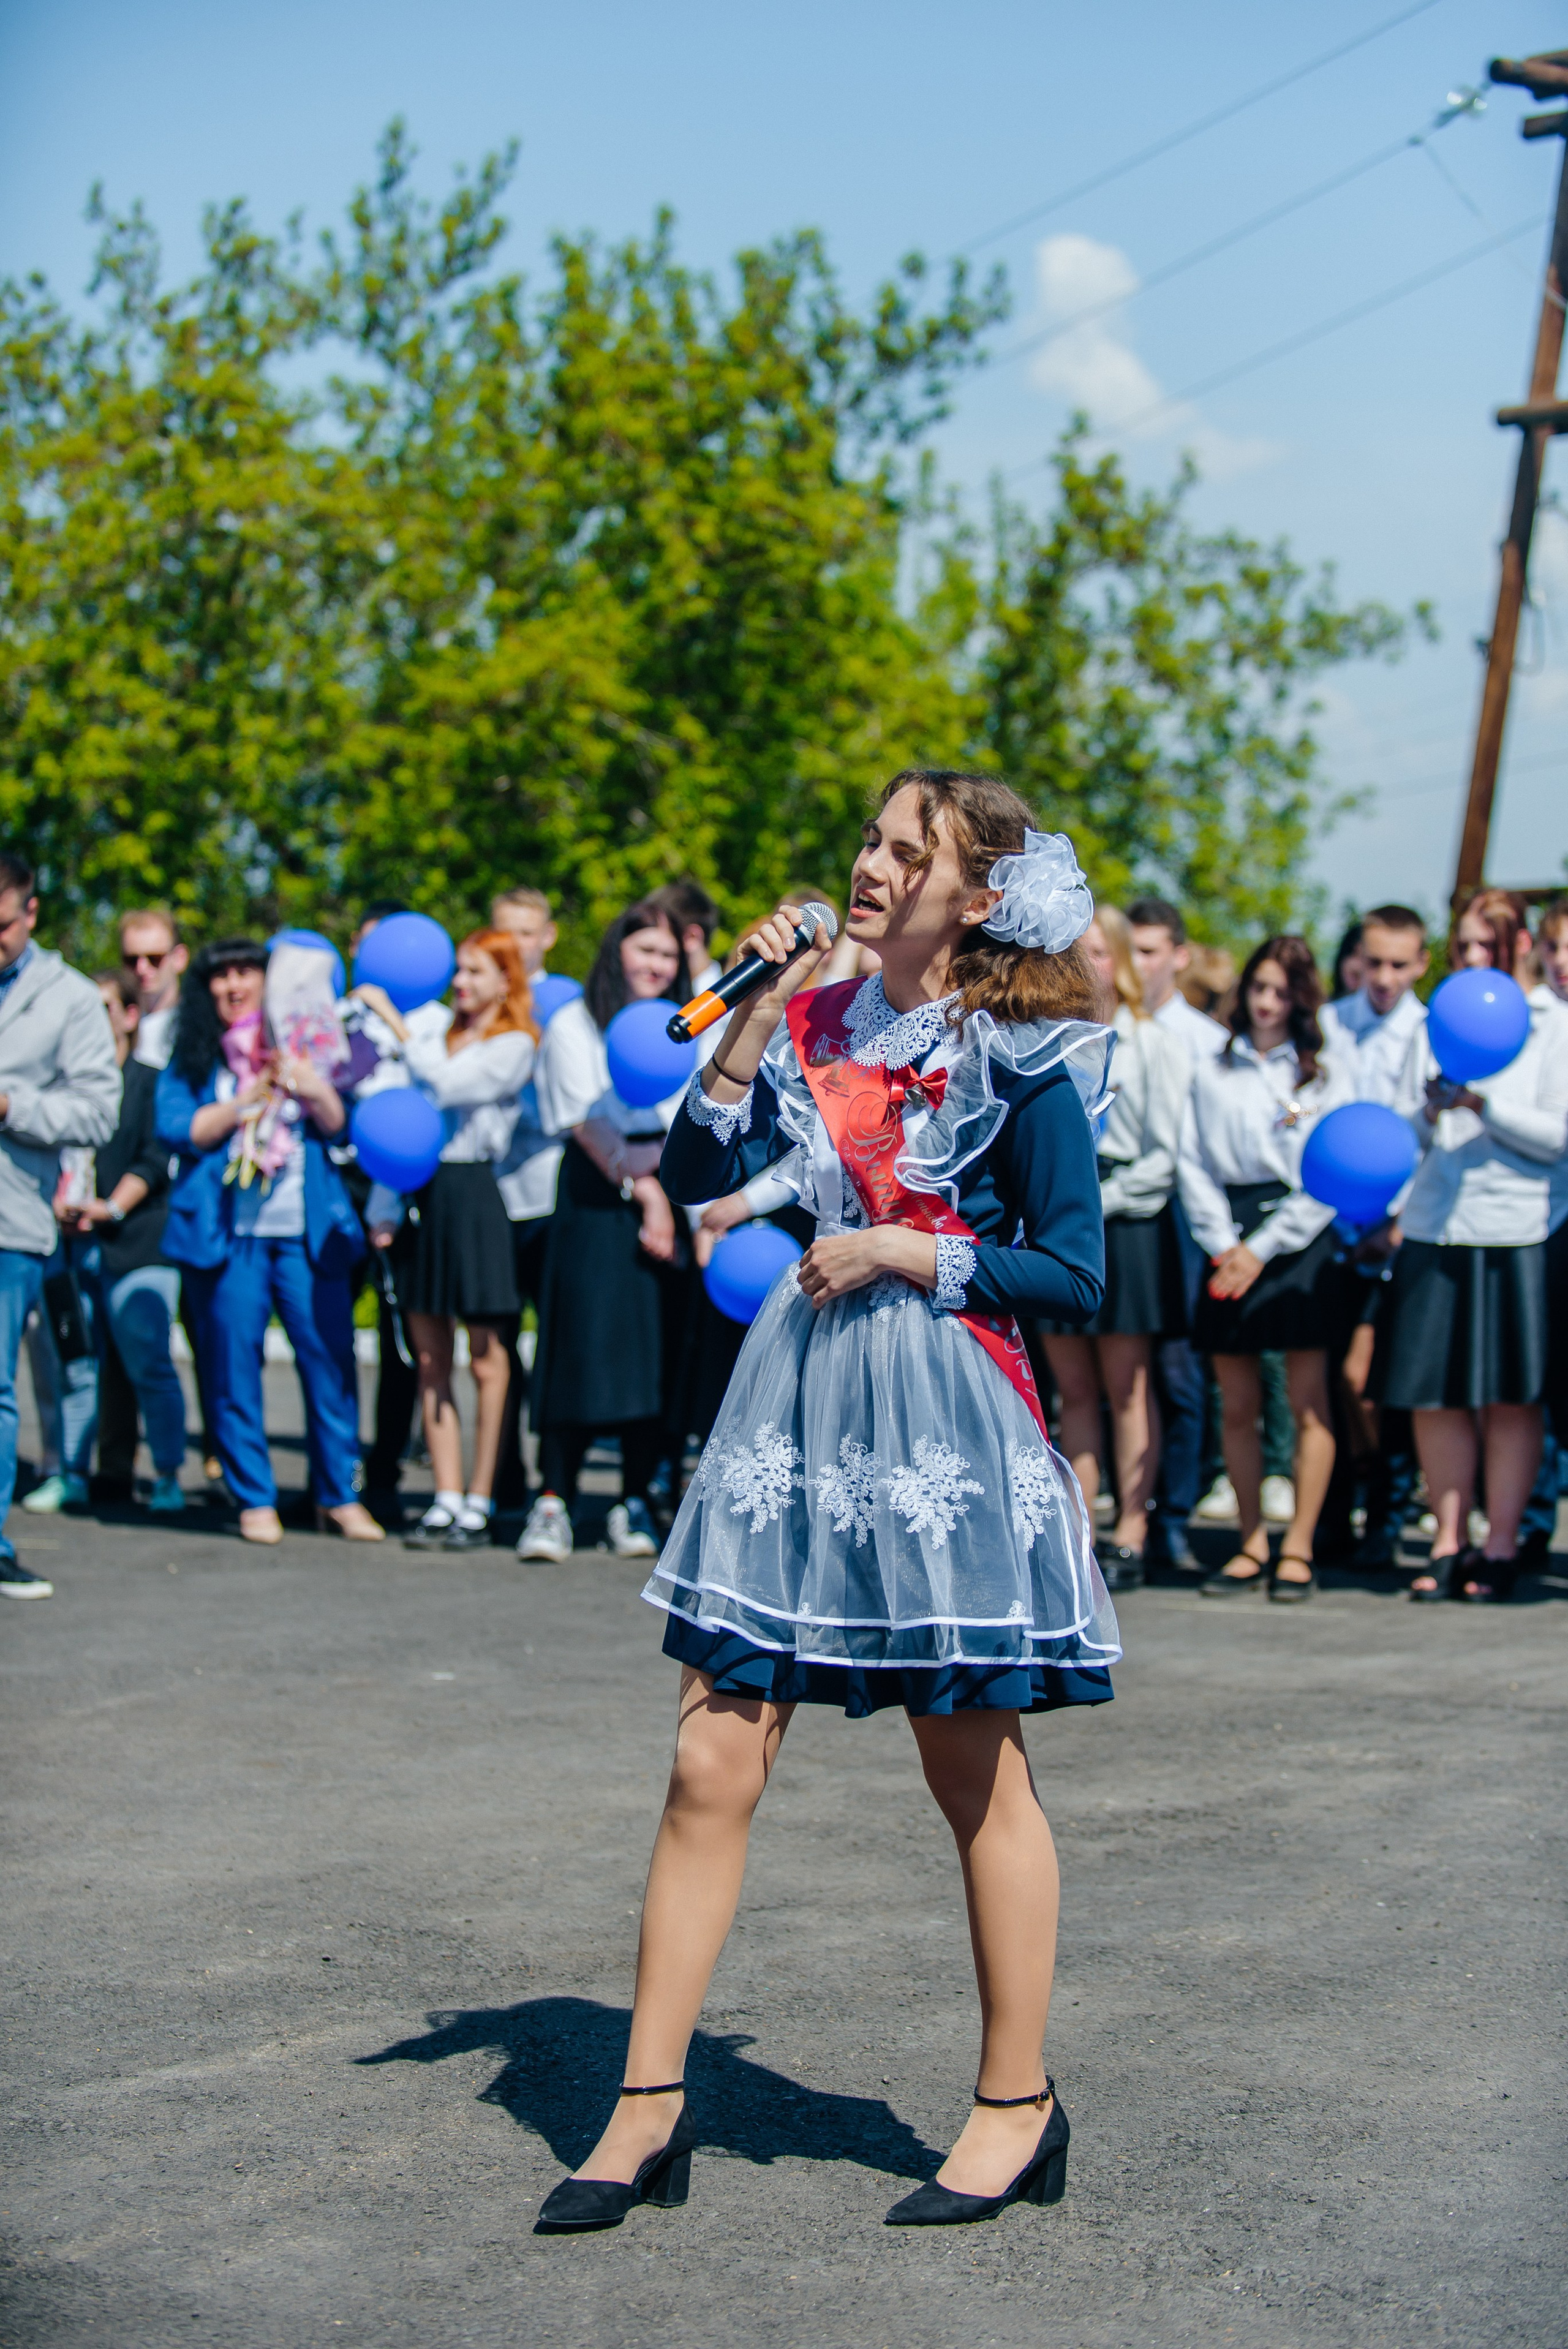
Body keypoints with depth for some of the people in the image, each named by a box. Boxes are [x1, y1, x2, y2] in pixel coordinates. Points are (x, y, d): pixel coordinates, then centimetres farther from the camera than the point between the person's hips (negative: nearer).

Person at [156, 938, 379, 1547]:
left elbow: (338, 1124, 6)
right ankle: (255, 1500, 9)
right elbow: (176, 1129, -4)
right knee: (232, 1365, -1)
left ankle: (339, 1496, 8)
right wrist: (252, 1097, -10)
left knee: (330, 1356, -3)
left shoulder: (302, 1044, 13)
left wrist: (316, 1091, -15)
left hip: (307, 1230, 1)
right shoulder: (192, 1057, 9)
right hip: (225, 1231, -1)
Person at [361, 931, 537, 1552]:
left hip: (474, 1193, -6)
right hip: (423, 1192, 6)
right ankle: (446, 1501, 10)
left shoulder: (515, 1045, -2)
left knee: (486, 1362, -2)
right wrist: (383, 1208, 8)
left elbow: (445, 1083, -17)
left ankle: (479, 1507, 3)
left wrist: (392, 1017, -11)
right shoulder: (436, 1027, 13)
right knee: (430, 1357, 5)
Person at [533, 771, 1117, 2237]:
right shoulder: (815, 1021, 9)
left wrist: (900, 1253, -12)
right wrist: (755, 1011, -5)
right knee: (710, 1765, 2)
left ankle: (1018, 2110, 21)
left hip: (947, 1418, -5)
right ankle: (649, 2109, 10)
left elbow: (1075, 1275, -7)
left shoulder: (1021, 1059, -5)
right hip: (800, 1401, 5)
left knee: (977, 1780, 6)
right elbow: (696, 1172, 1)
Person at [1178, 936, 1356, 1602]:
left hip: (1300, 1238, -2)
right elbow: (1194, 1164, 7)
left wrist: (1264, 1246, -9)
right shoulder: (1213, 1073, 12)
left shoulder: (1327, 1072, 5)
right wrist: (1223, 1243, -7)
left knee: (1307, 1401, -5)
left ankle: (1298, 1548, 0)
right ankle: (1251, 1543, 12)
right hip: (1229, 1241, 3)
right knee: (1237, 1404, 4)